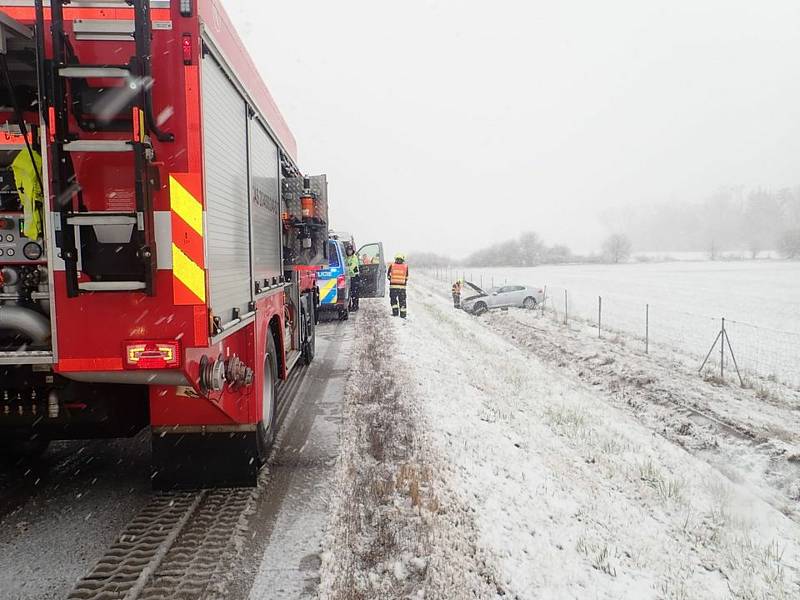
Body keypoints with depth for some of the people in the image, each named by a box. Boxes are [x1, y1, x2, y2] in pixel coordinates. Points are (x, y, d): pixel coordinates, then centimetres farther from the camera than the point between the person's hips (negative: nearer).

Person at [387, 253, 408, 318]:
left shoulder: (392, 265, 0)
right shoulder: (405, 266, 2)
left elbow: (388, 275, 10)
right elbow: (406, 277, 9)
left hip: (393, 286, -1)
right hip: (402, 286, 1)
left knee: (393, 299, 12)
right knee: (402, 300, 7)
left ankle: (395, 312, 5)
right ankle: (403, 314, 6)